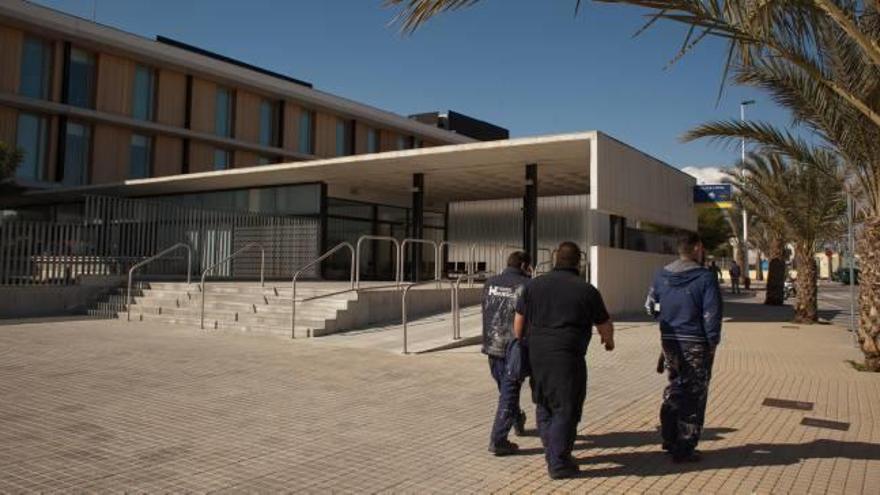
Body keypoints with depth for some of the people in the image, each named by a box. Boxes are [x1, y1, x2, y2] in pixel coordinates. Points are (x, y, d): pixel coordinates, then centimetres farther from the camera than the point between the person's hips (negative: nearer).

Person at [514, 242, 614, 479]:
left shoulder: (534, 285, 6)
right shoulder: (587, 290, -3)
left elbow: (519, 321, 9)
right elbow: (605, 325, 7)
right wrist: (609, 341, 28)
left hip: (536, 355, 4)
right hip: (567, 358, -4)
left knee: (544, 405, 19)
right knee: (566, 409, 4)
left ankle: (552, 453, 26)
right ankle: (558, 463, 7)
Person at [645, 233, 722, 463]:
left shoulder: (662, 275, 3)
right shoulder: (705, 278, -14)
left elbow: (651, 305, 11)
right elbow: (712, 314, -14)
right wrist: (712, 343, -5)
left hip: (669, 341, 5)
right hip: (695, 344, -5)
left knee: (674, 386, 22)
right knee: (693, 396, 6)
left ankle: (669, 439, 29)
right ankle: (684, 450, 12)